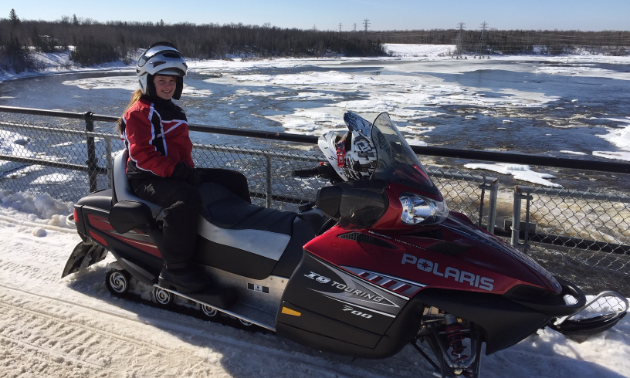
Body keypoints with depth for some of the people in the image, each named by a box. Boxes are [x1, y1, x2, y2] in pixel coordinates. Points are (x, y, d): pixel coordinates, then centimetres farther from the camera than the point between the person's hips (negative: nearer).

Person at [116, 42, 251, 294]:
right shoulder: (138, 113, -6)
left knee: (236, 180, 2)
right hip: (147, 179, -9)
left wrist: (190, 171, 5)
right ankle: (175, 268, -32)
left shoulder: (174, 112, 22)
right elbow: (143, 155, -18)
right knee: (186, 198, -41)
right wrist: (178, 171, -28)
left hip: (178, 173, 9)